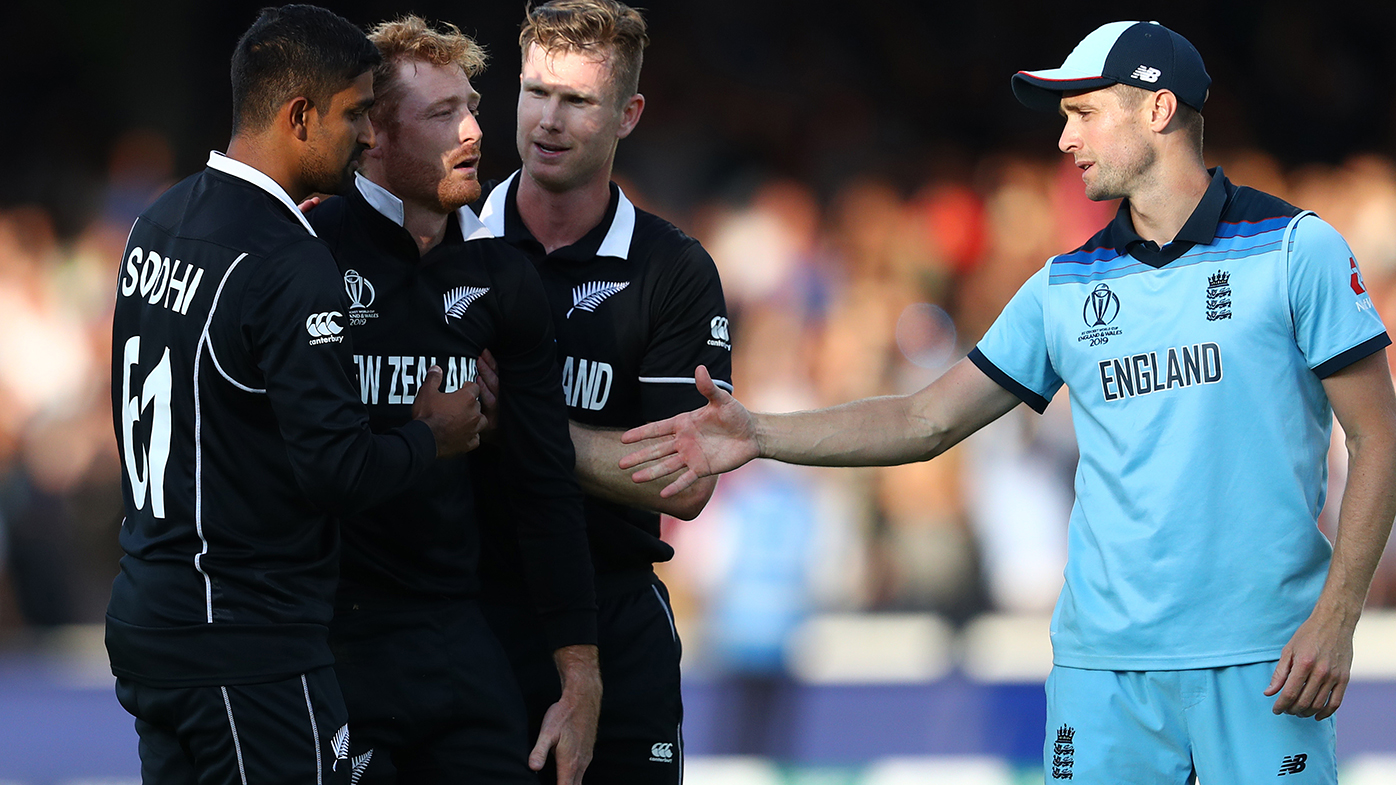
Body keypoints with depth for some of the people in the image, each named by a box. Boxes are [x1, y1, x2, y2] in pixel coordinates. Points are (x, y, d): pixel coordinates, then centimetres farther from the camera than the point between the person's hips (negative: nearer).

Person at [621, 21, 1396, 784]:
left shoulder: (1296, 250, 0)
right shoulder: (1065, 287, 13)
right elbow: (927, 420, 13)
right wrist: (760, 435, 1)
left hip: (1259, 663, -4)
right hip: (1103, 661, 4)